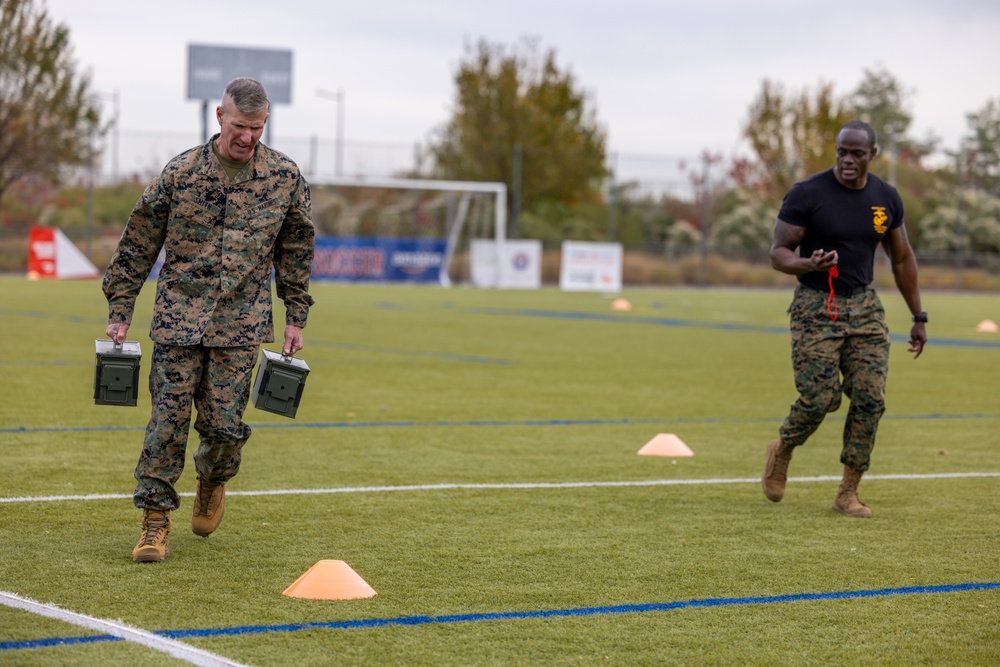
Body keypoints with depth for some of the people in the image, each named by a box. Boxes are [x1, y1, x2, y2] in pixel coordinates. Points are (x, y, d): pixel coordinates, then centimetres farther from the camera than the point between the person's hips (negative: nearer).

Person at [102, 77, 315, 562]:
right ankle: (156, 519, 6)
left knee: (224, 426, -2)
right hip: (178, 317, 0)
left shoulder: (285, 178, 2)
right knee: (168, 421, -4)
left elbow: (296, 251, 13)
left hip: (240, 324, 1)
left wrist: (295, 319, 11)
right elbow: (138, 244, 5)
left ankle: (213, 481, 32)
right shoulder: (180, 172, -2)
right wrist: (120, 312, 3)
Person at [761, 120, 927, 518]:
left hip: (864, 306, 4)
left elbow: (902, 259, 15)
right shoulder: (807, 194, -11)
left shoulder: (886, 199, 4)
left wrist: (919, 317, 15)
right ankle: (782, 450, 21)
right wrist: (808, 265, -32)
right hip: (816, 308, -4)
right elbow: (778, 253, -10)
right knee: (819, 400, -11)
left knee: (870, 400, -6)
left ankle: (848, 493, 6)